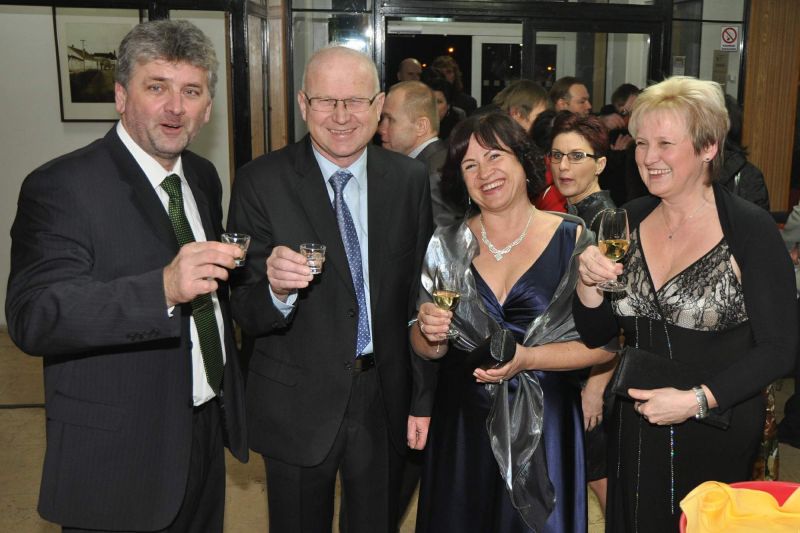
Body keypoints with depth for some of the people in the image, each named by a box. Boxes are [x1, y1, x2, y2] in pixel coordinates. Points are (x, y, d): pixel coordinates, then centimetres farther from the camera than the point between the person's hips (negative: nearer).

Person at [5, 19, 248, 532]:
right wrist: (164, 287, -40)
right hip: (119, 458, -6)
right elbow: (32, 317, -28)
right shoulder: (60, 187, -17)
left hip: (208, 429, 7)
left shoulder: (203, 177, 6)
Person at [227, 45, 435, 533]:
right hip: (298, 406, -2)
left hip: (386, 402, 2)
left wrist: (424, 398, 5)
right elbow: (246, 314, -10)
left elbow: (421, 296, 3)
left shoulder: (411, 180, -3)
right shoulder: (261, 182, -11)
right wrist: (276, 289, -32)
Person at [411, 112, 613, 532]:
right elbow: (424, 348, 7)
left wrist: (528, 359, -19)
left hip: (542, 424, -2)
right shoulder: (447, 245, 1)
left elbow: (604, 342, -8)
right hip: (461, 422, 2)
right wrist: (430, 333, -14)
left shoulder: (573, 240, -7)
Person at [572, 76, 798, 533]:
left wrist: (698, 400, -21)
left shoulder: (750, 228, -14)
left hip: (718, 437, -4)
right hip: (634, 433, 4)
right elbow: (595, 336, 3)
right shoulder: (628, 222, -1)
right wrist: (589, 283, -16)